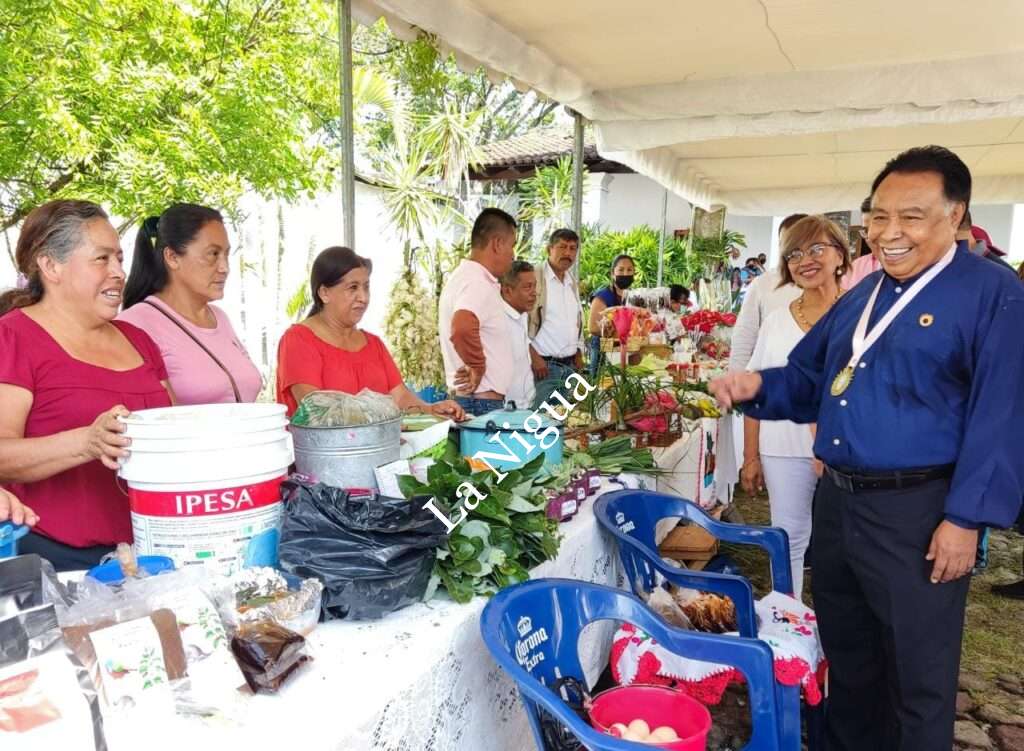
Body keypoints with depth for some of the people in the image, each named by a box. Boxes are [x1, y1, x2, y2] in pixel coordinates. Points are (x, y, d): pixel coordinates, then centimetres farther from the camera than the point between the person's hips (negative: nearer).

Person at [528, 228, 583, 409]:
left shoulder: (573, 284, 16)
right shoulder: (535, 278, -7)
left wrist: (578, 354, 13)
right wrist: (534, 357, -15)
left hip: (570, 366, 7)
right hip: (543, 365, -7)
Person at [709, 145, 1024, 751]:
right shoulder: (861, 297, 13)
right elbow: (808, 381, 18)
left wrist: (967, 519, -17)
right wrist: (756, 387, -2)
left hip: (917, 511, -7)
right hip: (837, 499, 7)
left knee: (917, 676, 8)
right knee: (847, 655, 22)